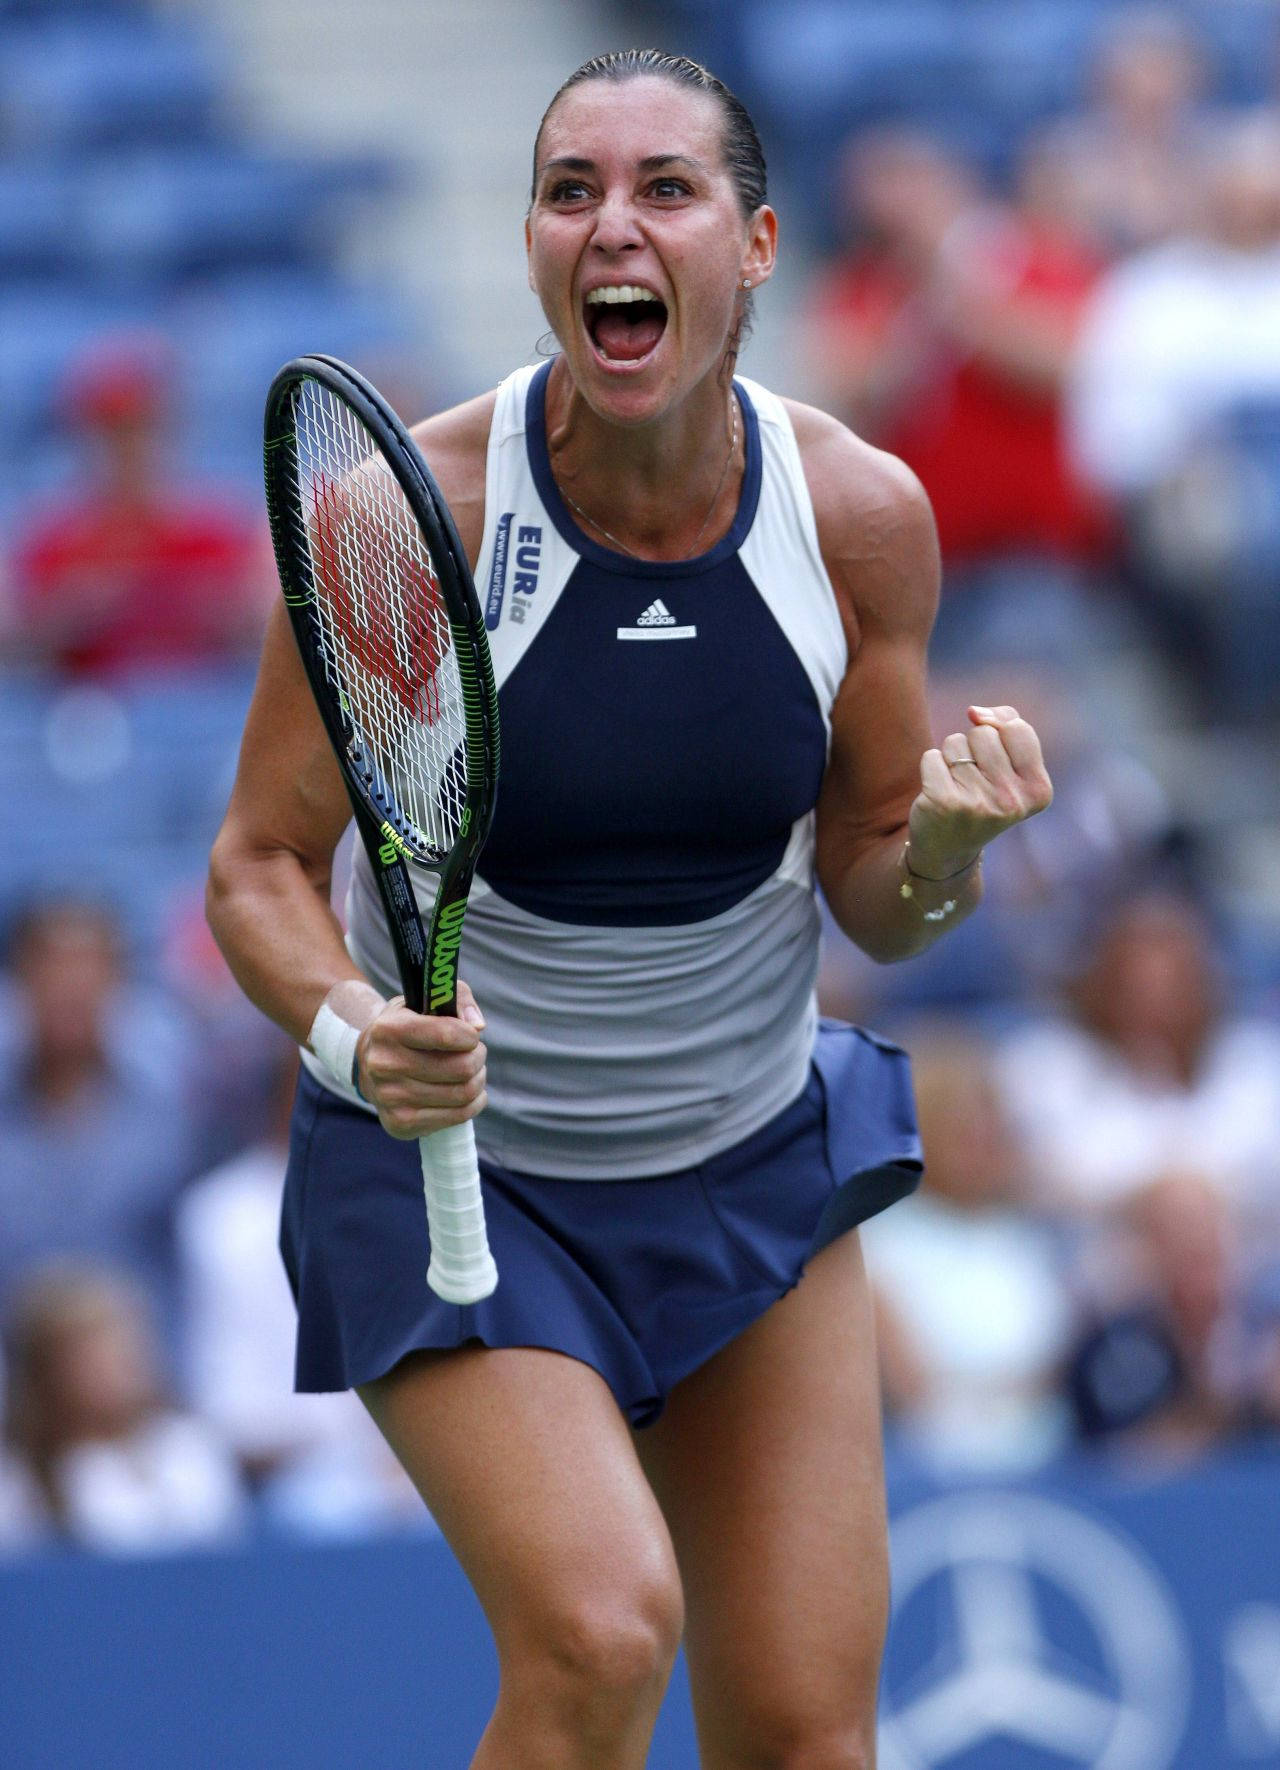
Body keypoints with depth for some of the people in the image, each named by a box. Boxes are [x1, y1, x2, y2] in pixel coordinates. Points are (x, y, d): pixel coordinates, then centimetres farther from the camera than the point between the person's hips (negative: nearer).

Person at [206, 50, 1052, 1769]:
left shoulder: (862, 515, -10)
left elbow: (876, 900, 0)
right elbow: (259, 867, -11)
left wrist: (947, 843, -23)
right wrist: (361, 1029, -31)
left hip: (755, 1163, 4)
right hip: (448, 1168, -3)